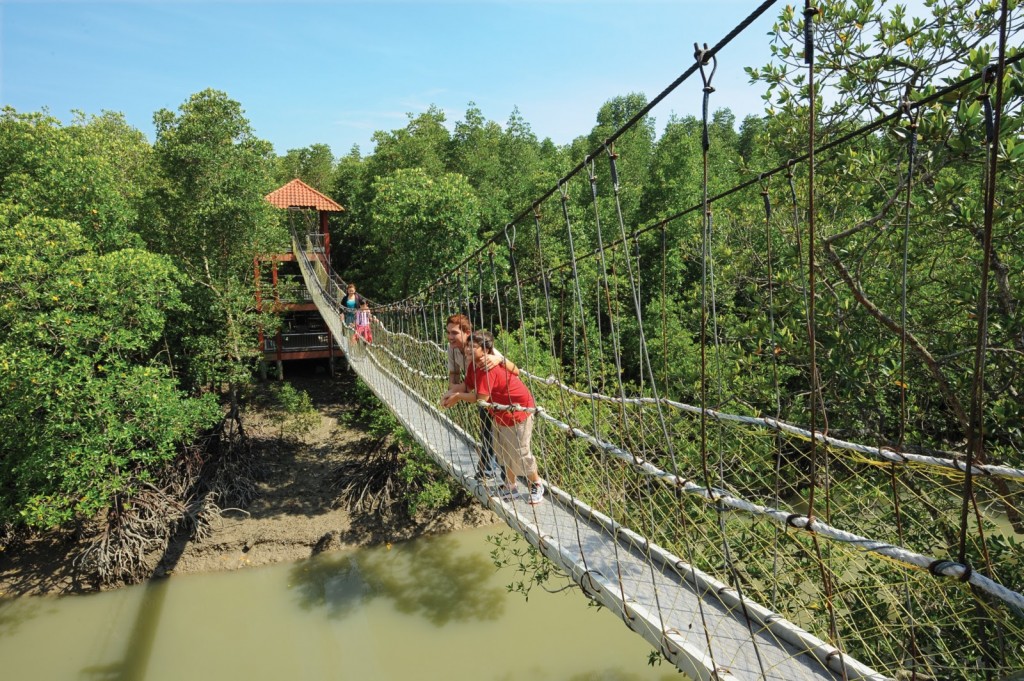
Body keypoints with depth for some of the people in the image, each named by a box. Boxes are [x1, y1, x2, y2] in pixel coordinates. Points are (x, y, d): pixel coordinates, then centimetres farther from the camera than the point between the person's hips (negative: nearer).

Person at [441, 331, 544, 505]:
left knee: (520, 452, 0)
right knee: (503, 451, 17)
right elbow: (468, 386, -1)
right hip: (500, 412, 10)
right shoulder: (474, 365, -3)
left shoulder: (488, 367, -33)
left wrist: (458, 397, -21)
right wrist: (451, 394, -18)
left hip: (518, 410, -10)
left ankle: (536, 485, 22)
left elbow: (481, 398, -33)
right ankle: (511, 487, 33)